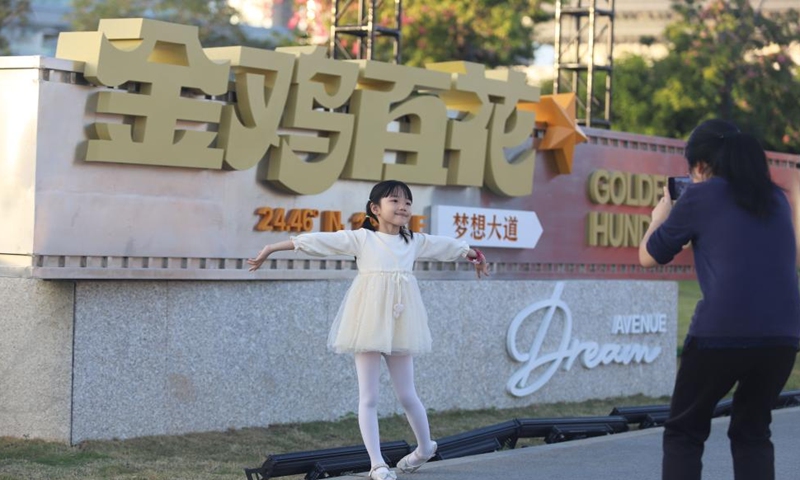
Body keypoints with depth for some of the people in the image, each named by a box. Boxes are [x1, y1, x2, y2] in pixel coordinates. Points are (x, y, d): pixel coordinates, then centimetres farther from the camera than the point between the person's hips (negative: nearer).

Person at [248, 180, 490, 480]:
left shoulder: (415, 242, 10)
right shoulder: (361, 239, -2)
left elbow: (446, 246, 27)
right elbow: (317, 241, -7)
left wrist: (473, 255, 40)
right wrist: (272, 249, -9)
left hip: (400, 327, 3)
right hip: (369, 325, -3)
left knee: (407, 395, 10)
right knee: (368, 397, -1)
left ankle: (425, 447, 33)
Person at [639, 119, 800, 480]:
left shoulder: (700, 196, 5)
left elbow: (648, 257, 14)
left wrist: (661, 214, 34)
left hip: (722, 332, -4)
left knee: (684, 432, 13)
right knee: (752, 433, 20)